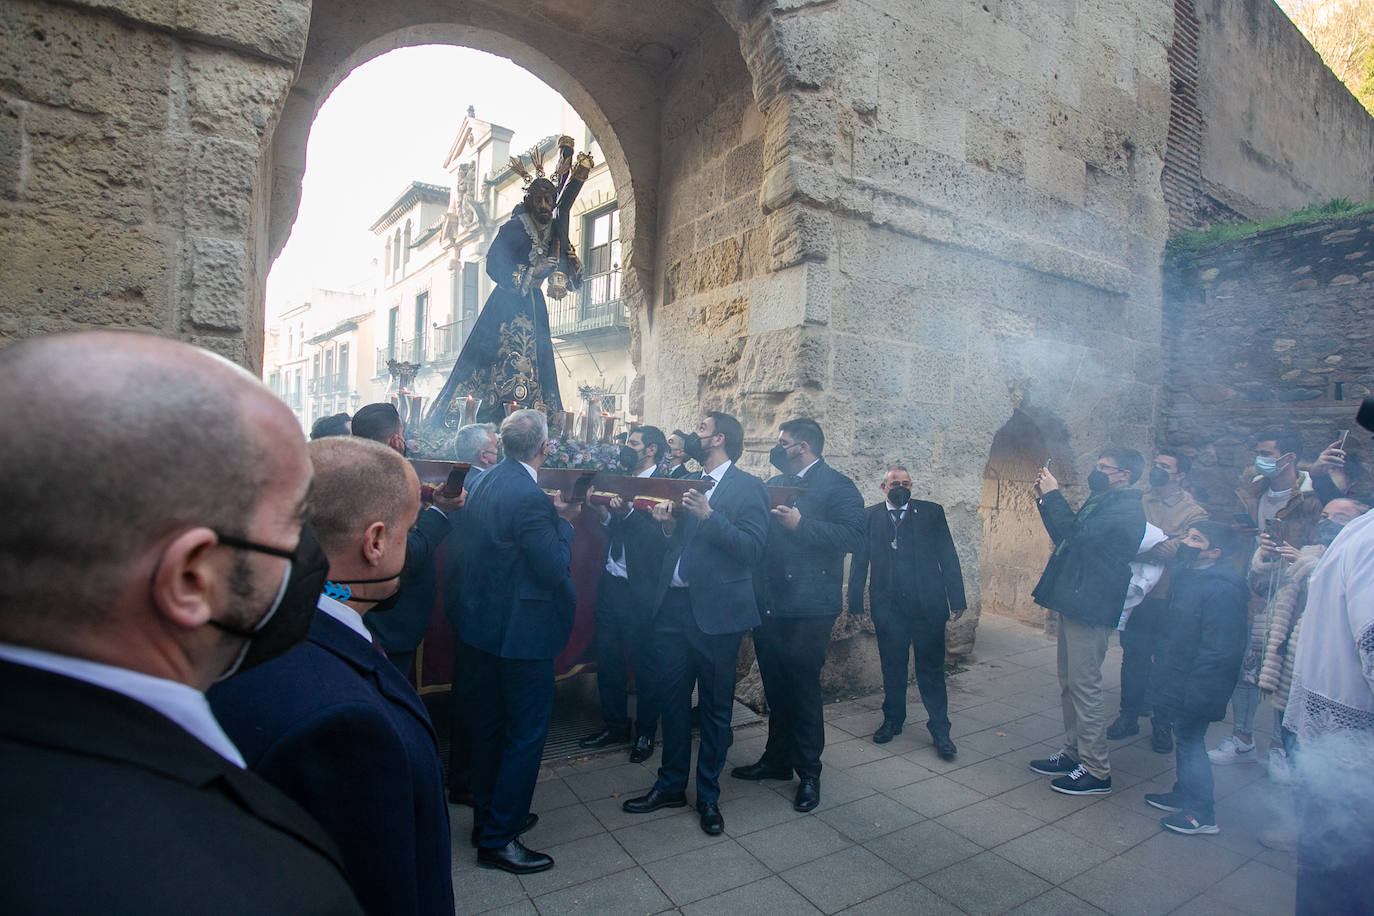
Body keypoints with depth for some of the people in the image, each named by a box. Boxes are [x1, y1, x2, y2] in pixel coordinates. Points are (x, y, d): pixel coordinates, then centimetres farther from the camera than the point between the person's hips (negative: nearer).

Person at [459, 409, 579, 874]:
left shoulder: (485, 482, 3)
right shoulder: (529, 497, -26)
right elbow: (554, 568, -23)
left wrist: (554, 516, 7)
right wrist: (564, 522, -8)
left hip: (483, 623, 10)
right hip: (520, 630, -10)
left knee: (491, 724, 22)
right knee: (526, 732, 6)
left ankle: (488, 816, 39)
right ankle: (499, 839, 18)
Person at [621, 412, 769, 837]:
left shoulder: (748, 487, -6)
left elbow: (752, 549, -16)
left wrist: (708, 516, -24)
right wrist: (668, 526, -4)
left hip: (716, 610, -5)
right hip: (673, 606, 6)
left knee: (715, 707, 10)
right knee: (672, 700, 16)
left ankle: (708, 796, 28)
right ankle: (670, 785, 34)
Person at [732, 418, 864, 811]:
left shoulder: (837, 486, -6)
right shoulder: (773, 485, 15)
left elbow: (854, 537, -19)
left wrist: (800, 524, -24)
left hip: (808, 607, -6)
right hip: (769, 603, 6)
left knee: (804, 689, 3)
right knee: (776, 688, 16)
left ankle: (808, 772, 21)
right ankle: (777, 759, 33)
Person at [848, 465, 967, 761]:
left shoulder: (932, 512, 5)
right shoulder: (870, 516, 5)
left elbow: (948, 557, 3)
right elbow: (860, 561, 4)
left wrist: (956, 599, -2)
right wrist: (856, 602, -1)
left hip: (927, 604, -1)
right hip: (887, 606, 1)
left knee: (931, 669, 6)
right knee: (892, 668, 13)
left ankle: (939, 729, 19)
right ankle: (893, 720, 30)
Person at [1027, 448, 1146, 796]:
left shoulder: (1126, 509, -14)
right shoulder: (1100, 502, 16)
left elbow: (1078, 534, -25)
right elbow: (1064, 536, 24)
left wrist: (1053, 495, -15)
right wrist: (1045, 498, 16)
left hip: (1089, 609, -10)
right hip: (1075, 604, 10)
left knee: (1085, 688, -3)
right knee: (1069, 685, 16)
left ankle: (1096, 771, 8)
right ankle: (1072, 753, 28)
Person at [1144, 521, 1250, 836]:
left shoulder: (1222, 590, -23)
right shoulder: (1190, 576, 7)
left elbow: (1219, 651, -25)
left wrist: (1195, 693, -24)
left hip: (1193, 688, -9)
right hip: (1178, 681, 9)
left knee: (1189, 741, 3)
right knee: (1183, 739, 21)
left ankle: (1202, 813, 17)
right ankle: (1183, 794, 36)